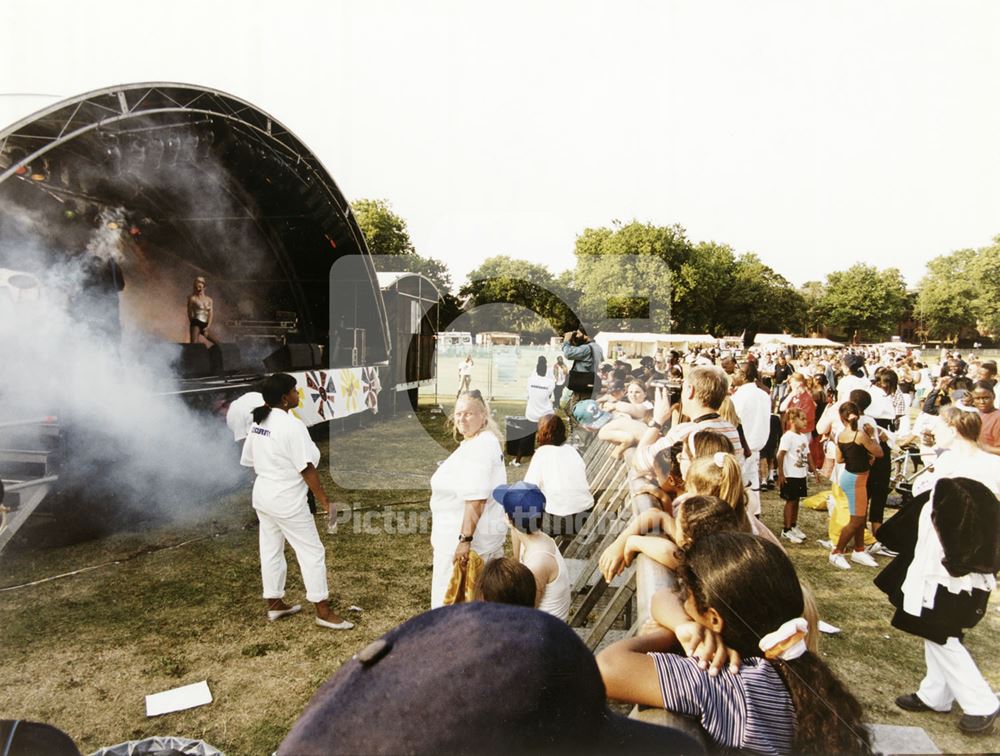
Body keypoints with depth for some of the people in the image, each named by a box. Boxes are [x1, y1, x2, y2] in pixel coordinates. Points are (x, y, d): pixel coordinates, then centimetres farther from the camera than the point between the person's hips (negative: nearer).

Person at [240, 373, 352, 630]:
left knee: (271, 550, 18)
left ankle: (274, 604, 31)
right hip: (287, 500, -9)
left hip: (263, 495, 9)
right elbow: (306, 468, -21)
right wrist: (323, 499, -15)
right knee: (312, 552, 1)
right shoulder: (292, 425, -22)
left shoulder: (258, 423, 4)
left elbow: (249, 460, 11)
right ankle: (323, 611, 7)